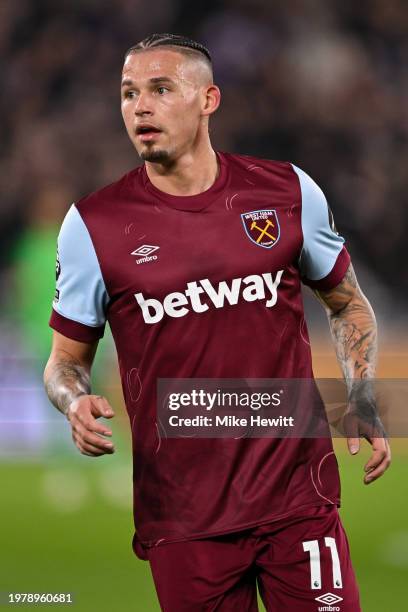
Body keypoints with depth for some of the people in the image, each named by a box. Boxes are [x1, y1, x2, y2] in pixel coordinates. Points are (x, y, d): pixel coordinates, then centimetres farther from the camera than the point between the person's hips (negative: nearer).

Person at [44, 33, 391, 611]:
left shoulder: (288, 192, 2)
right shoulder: (94, 223, -2)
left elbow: (347, 303, 17)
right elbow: (67, 356, 8)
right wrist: (75, 402, -14)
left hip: (297, 498, 1)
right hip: (181, 516, -1)